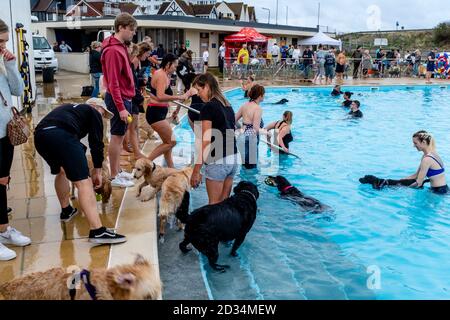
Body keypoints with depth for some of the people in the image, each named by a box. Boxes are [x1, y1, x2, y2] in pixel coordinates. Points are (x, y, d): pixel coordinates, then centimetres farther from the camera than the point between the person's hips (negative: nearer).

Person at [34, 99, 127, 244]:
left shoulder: (70, 108, 42)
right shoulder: (93, 112, 22)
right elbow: (96, 142, 13)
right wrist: (97, 171, 20)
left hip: (39, 135, 8)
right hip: (61, 135, -8)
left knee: (61, 171, 34)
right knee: (83, 182, -11)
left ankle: (66, 211, 44)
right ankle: (97, 231, -19)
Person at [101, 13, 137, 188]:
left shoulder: (121, 47, 11)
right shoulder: (113, 50, -18)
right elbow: (113, 83, -21)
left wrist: (126, 102, 15)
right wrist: (121, 108, -23)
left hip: (124, 97, 9)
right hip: (119, 99, -9)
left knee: (120, 136, 15)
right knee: (117, 137, -2)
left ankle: (118, 171, 26)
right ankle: (114, 177, 7)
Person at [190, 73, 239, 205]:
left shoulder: (208, 107, -11)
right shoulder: (228, 106, 12)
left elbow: (206, 142, -15)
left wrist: (196, 171, -12)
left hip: (217, 162, -8)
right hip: (233, 159, 8)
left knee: (214, 204, 2)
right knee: (225, 202, 14)